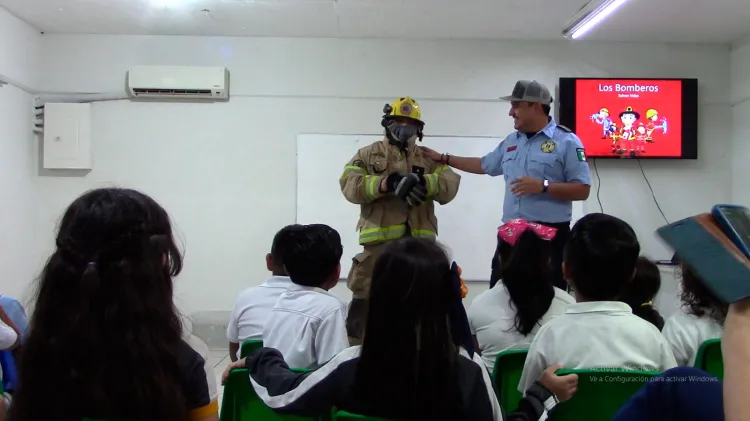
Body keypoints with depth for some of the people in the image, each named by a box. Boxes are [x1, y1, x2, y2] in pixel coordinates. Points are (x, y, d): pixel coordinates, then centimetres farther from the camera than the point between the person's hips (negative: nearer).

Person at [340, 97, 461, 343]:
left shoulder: (429, 159, 17)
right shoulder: (368, 155, 11)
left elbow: (450, 185, 0)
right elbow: (350, 185, -6)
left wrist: (422, 182, -19)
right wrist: (385, 183, -20)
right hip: (380, 241, -3)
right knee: (365, 300, -1)